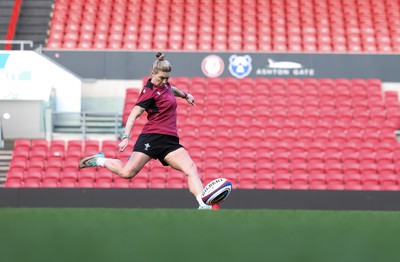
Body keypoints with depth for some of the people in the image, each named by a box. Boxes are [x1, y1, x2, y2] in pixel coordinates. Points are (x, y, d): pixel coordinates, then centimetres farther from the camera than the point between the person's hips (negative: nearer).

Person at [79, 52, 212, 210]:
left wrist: (185, 95, 56)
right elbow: (133, 115, -15)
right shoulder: (150, 92, -8)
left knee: (191, 168, -13)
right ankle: (100, 160, 12)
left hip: (170, 141, 7)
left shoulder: (164, 84, 15)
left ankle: (203, 205, -24)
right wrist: (126, 137, -25)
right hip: (152, 137, -7)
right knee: (127, 172, -15)